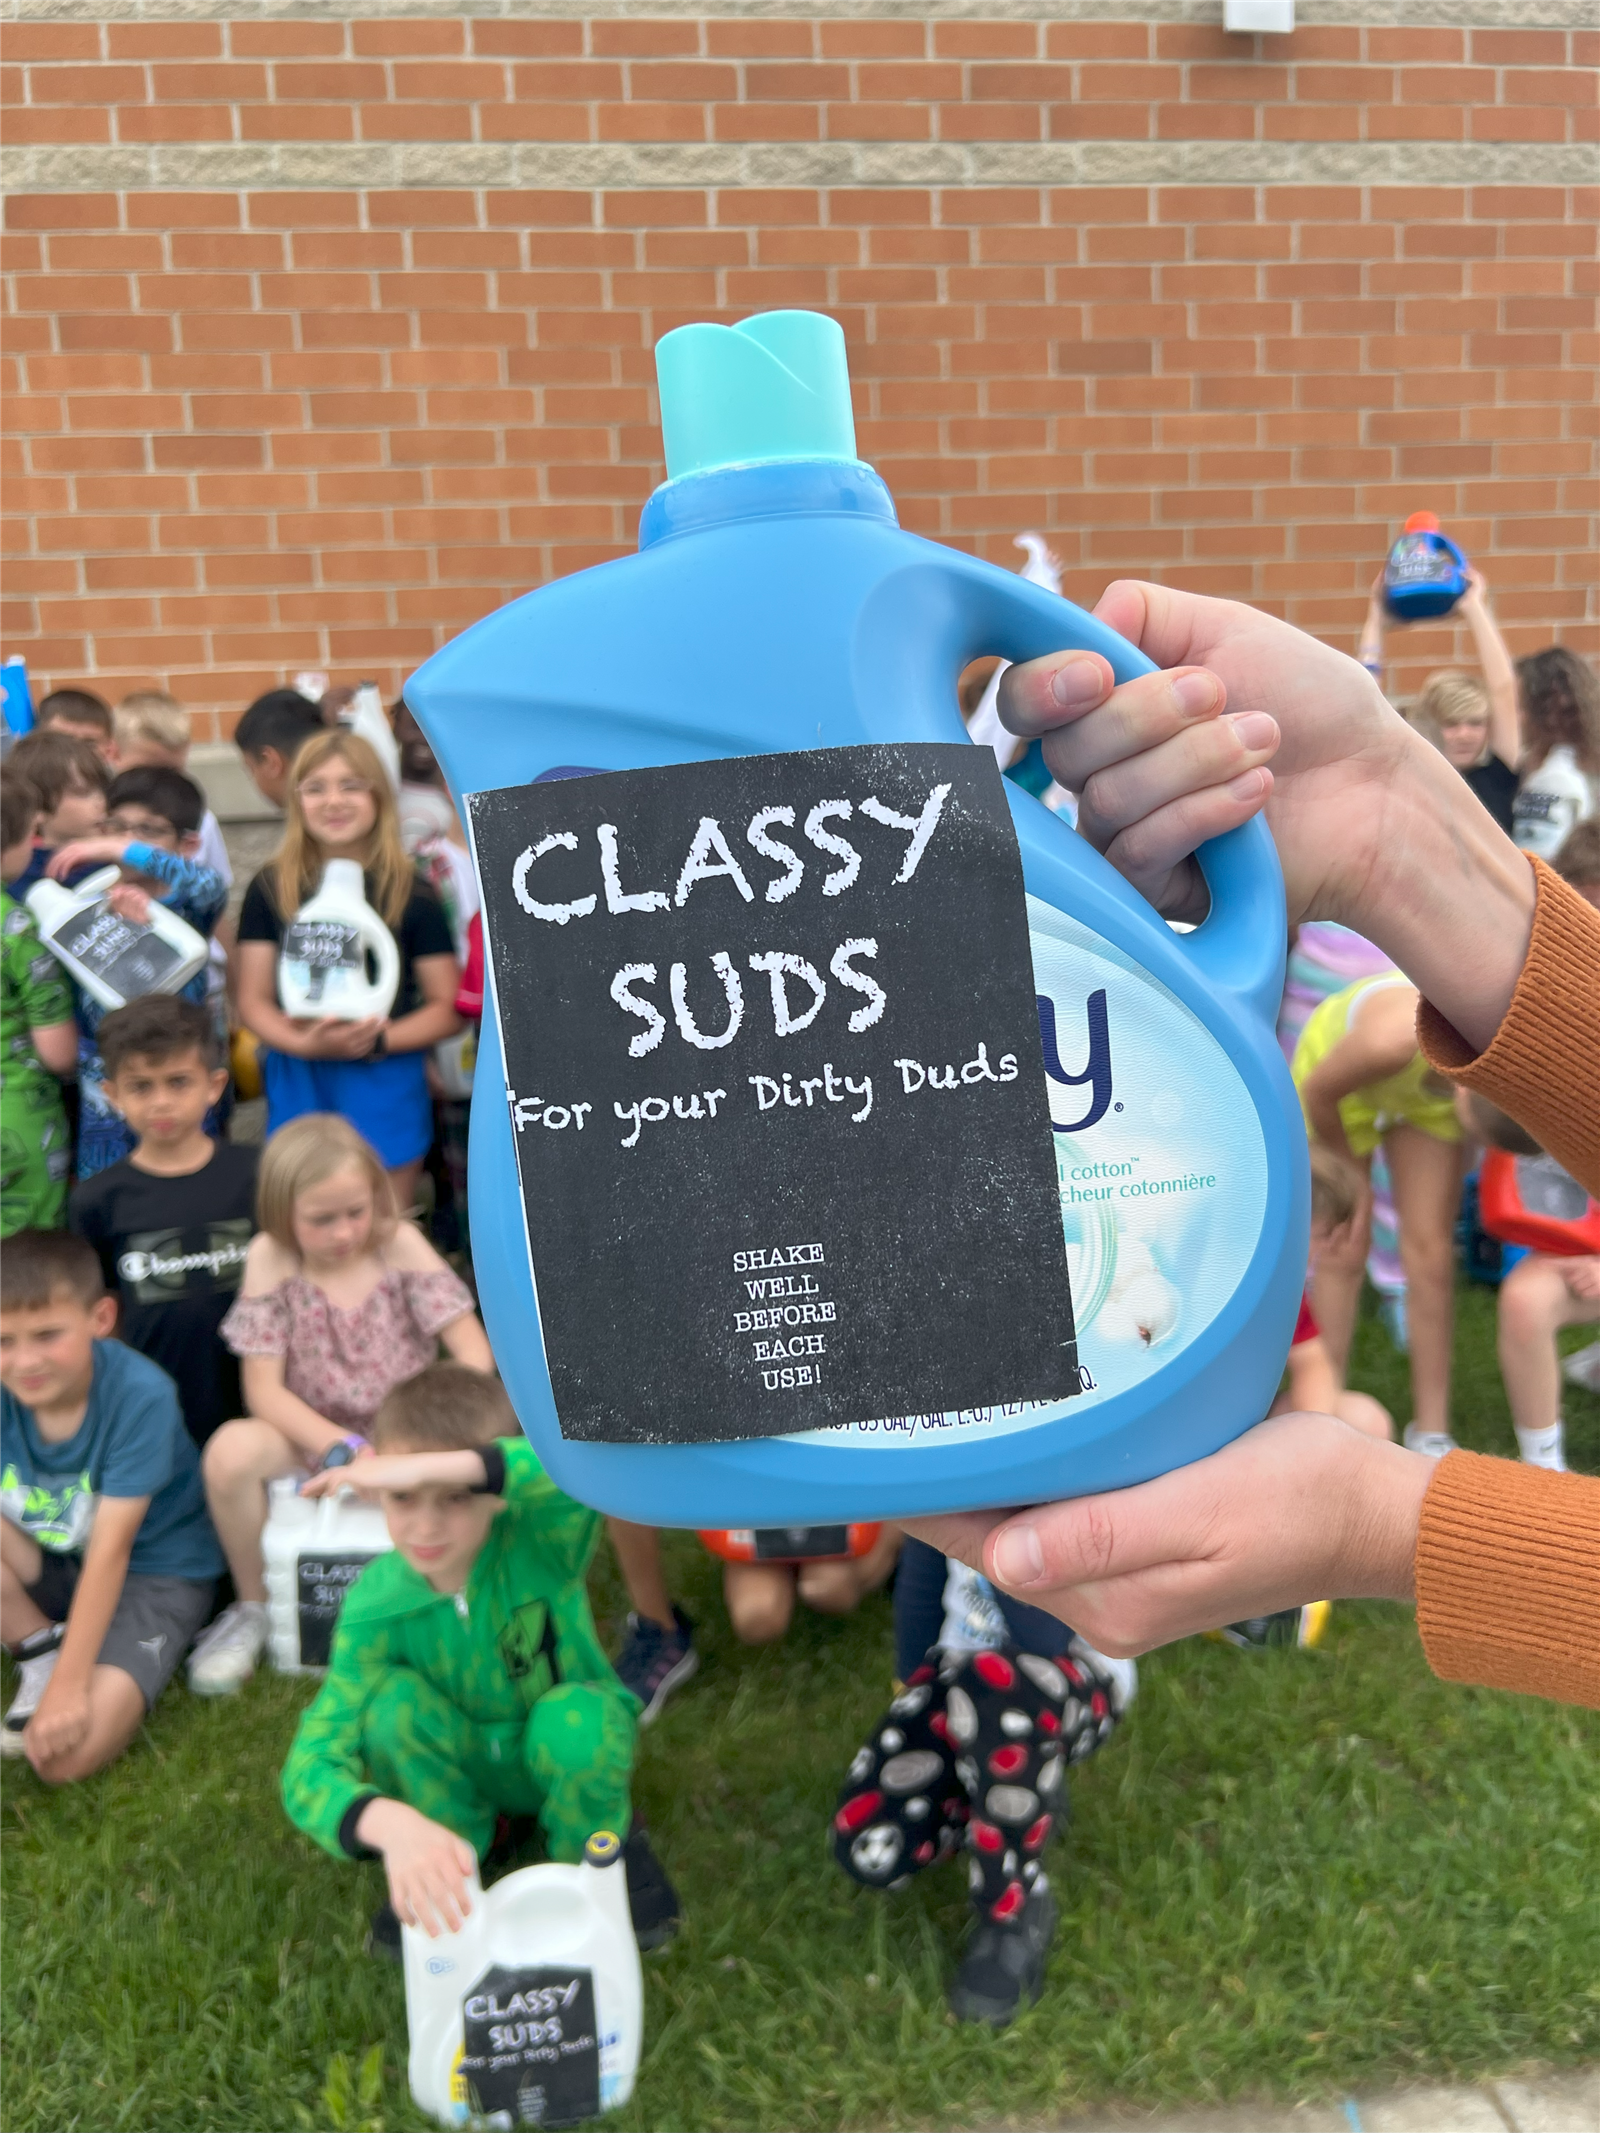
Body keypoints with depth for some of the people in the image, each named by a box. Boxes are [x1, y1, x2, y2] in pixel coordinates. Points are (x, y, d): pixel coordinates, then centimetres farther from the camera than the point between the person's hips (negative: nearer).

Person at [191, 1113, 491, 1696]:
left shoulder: (400, 1244, -10)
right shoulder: (270, 1259, -10)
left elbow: (474, 1353, -12)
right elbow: (263, 1389, -13)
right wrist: (346, 1449, -25)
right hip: (313, 1435, 0)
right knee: (230, 1450, -30)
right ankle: (253, 1608, -2)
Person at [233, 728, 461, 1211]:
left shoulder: (412, 893, -2)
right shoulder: (270, 890, 3)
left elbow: (447, 1006, -1)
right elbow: (253, 1001, 3)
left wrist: (380, 1039, -18)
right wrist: (303, 1043, -17)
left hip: (386, 1088, -1)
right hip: (298, 1087, 1)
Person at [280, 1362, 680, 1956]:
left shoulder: (540, 1538, -30)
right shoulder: (377, 1606, -24)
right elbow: (312, 1761, -31)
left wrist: (438, 1465, -59)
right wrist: (390, 1823, -54)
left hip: (566, 1754, -1)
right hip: (459, 1769, 2)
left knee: (575, 1716, -36)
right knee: (395, 1698, -29)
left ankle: (598, 1849, -1)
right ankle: (452, 1857, 0)